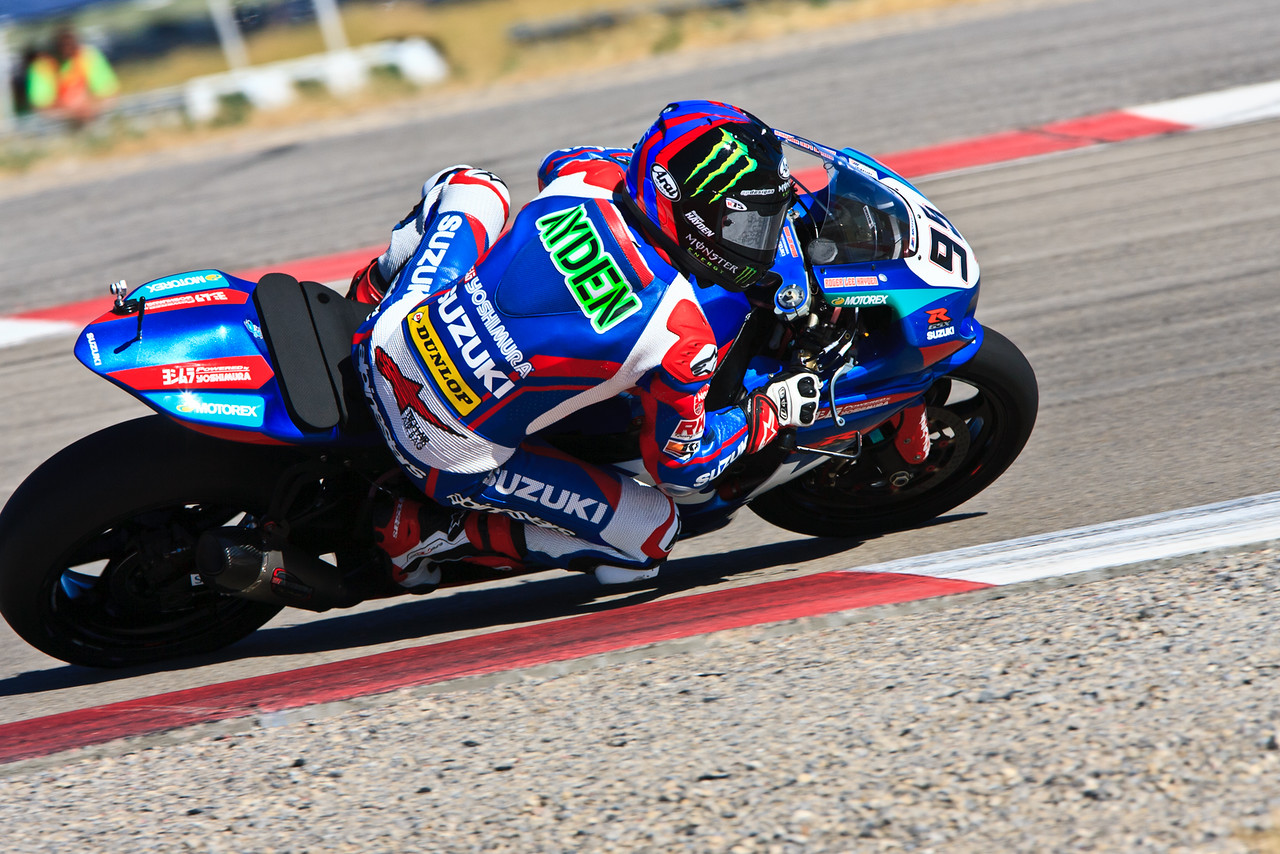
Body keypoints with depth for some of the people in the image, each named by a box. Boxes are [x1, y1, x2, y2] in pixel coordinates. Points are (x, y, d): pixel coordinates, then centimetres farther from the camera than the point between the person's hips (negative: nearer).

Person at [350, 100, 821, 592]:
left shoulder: (586, 180, -9)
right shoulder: (682, 337, -21)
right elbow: (680, 466, -5)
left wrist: (653, 160, 32)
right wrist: (771, 413, 9)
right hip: (454, 462, -6)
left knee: (471, 186, 25)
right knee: (653, 535, 9)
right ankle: (430, 534, 5)